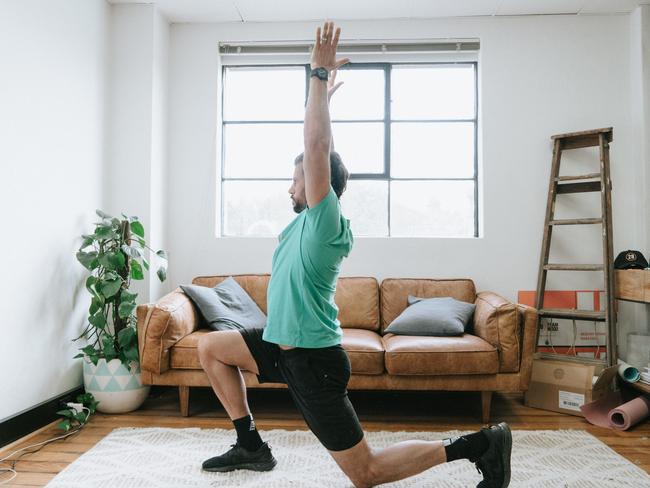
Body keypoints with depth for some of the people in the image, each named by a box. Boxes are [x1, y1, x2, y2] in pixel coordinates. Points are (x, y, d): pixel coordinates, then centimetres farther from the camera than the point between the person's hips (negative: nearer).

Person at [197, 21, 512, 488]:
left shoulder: (326, 220, -18)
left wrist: (319, 74, -25)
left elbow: (317, 148, -29)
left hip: (312, 361, -9)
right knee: (211, 347, 19)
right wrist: (321, 96, 22)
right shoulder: (314, 219, 5)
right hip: (289, 347, 9)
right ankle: (251, 445, 23)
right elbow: (319, 148, 16)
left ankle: (477, 445, 7)